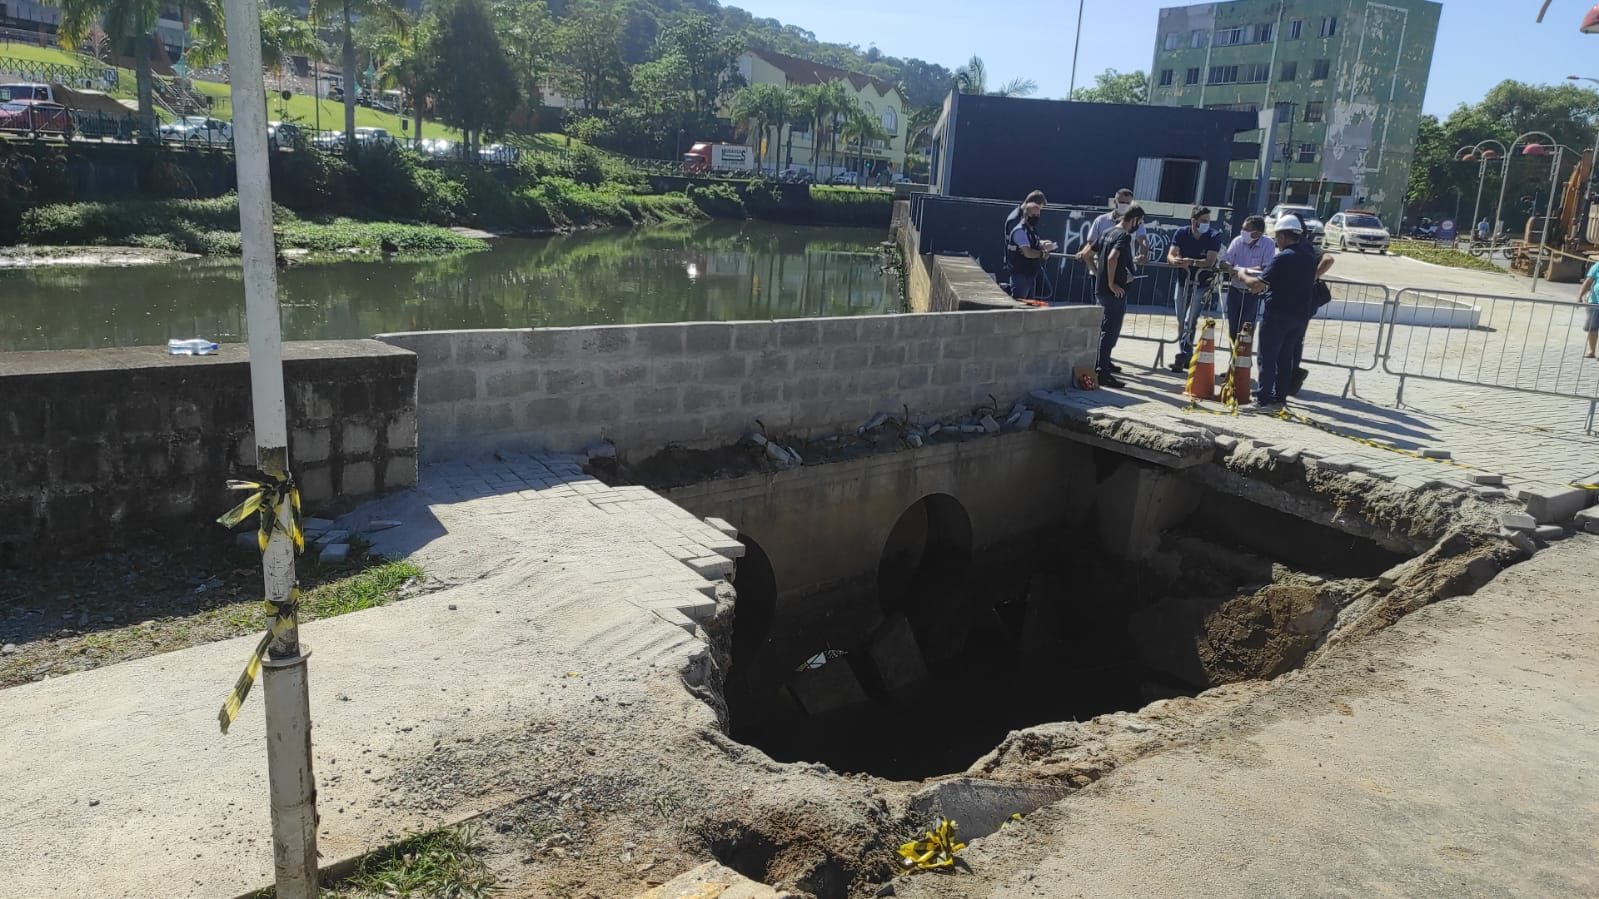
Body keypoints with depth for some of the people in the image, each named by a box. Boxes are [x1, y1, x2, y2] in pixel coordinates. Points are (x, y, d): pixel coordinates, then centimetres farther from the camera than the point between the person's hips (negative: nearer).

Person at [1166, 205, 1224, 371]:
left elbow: (1210, 262, -20)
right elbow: (1170, 255, -6)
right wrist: (1175, 260, -29)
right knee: (1181, 322, 8)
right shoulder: (1182, 234, -2)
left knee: (1190, 322, -13)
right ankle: (1187, 357, 18)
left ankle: (1182, 357, -11)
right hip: (1182, 281, 4)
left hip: (1201, 284, -4)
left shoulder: (1213, 238, -11)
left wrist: (1191, 262, -36)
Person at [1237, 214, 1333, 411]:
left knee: (1267, 357, -1)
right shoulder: (1309, 253, 7)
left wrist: (1244, 275, -2)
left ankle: (1264, 400, -3)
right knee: (1287, 358, 13)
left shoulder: (1282, 258, -17)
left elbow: (1256, 286, -20)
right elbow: (1328, 260, 31)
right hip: (1302, 315, 7)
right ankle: (1280, 398, 17)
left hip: (1277, 314, -7)